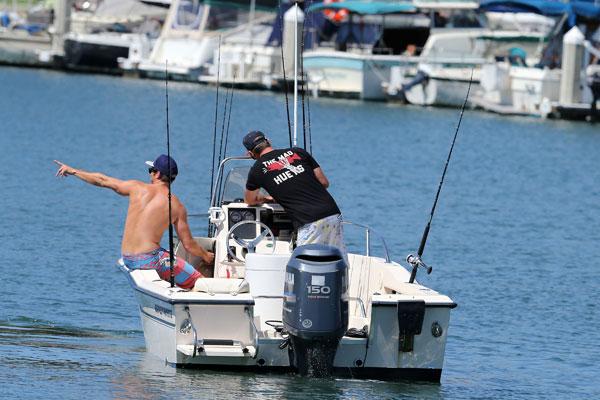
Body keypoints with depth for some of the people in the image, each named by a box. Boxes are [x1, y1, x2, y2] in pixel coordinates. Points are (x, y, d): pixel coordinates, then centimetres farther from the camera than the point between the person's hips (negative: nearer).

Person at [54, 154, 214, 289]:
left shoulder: (138, 188, 3)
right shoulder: (177, 206, -1)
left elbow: (102, 180, 13)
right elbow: (188, 244, 5)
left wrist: (73, 171, 27)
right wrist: (206, 256, 25)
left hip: (127, 259, 5)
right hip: (150, 258, -5)